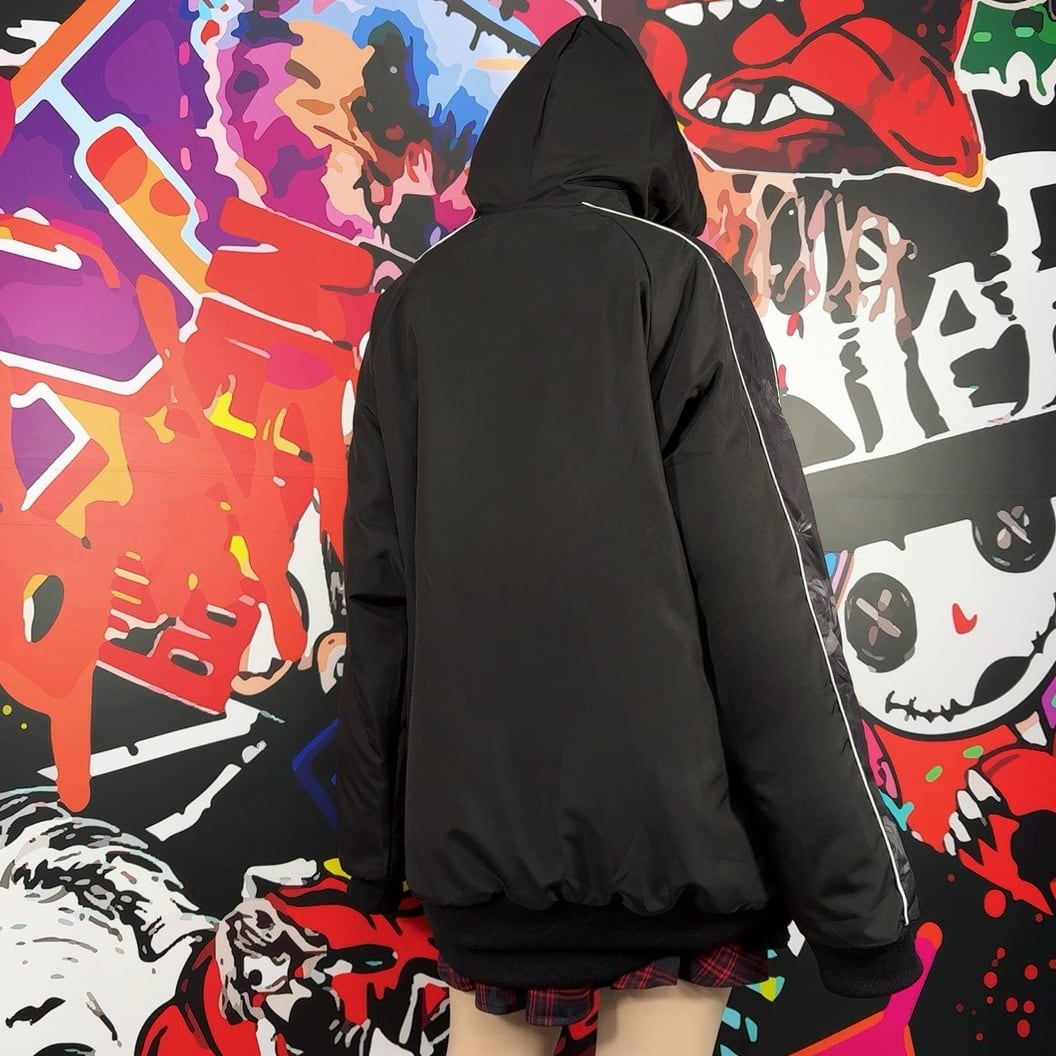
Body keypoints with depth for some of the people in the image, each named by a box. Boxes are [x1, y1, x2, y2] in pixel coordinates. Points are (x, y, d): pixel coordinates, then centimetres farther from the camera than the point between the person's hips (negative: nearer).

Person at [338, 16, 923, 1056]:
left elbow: (375, 595, 7)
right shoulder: (672, 273, -2)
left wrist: (372, 834, 16)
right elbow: (766, 587, -10)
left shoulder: (414, 304, 9)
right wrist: (859, 886, -5)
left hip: (470, 816, 4)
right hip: (661, 816, -3)